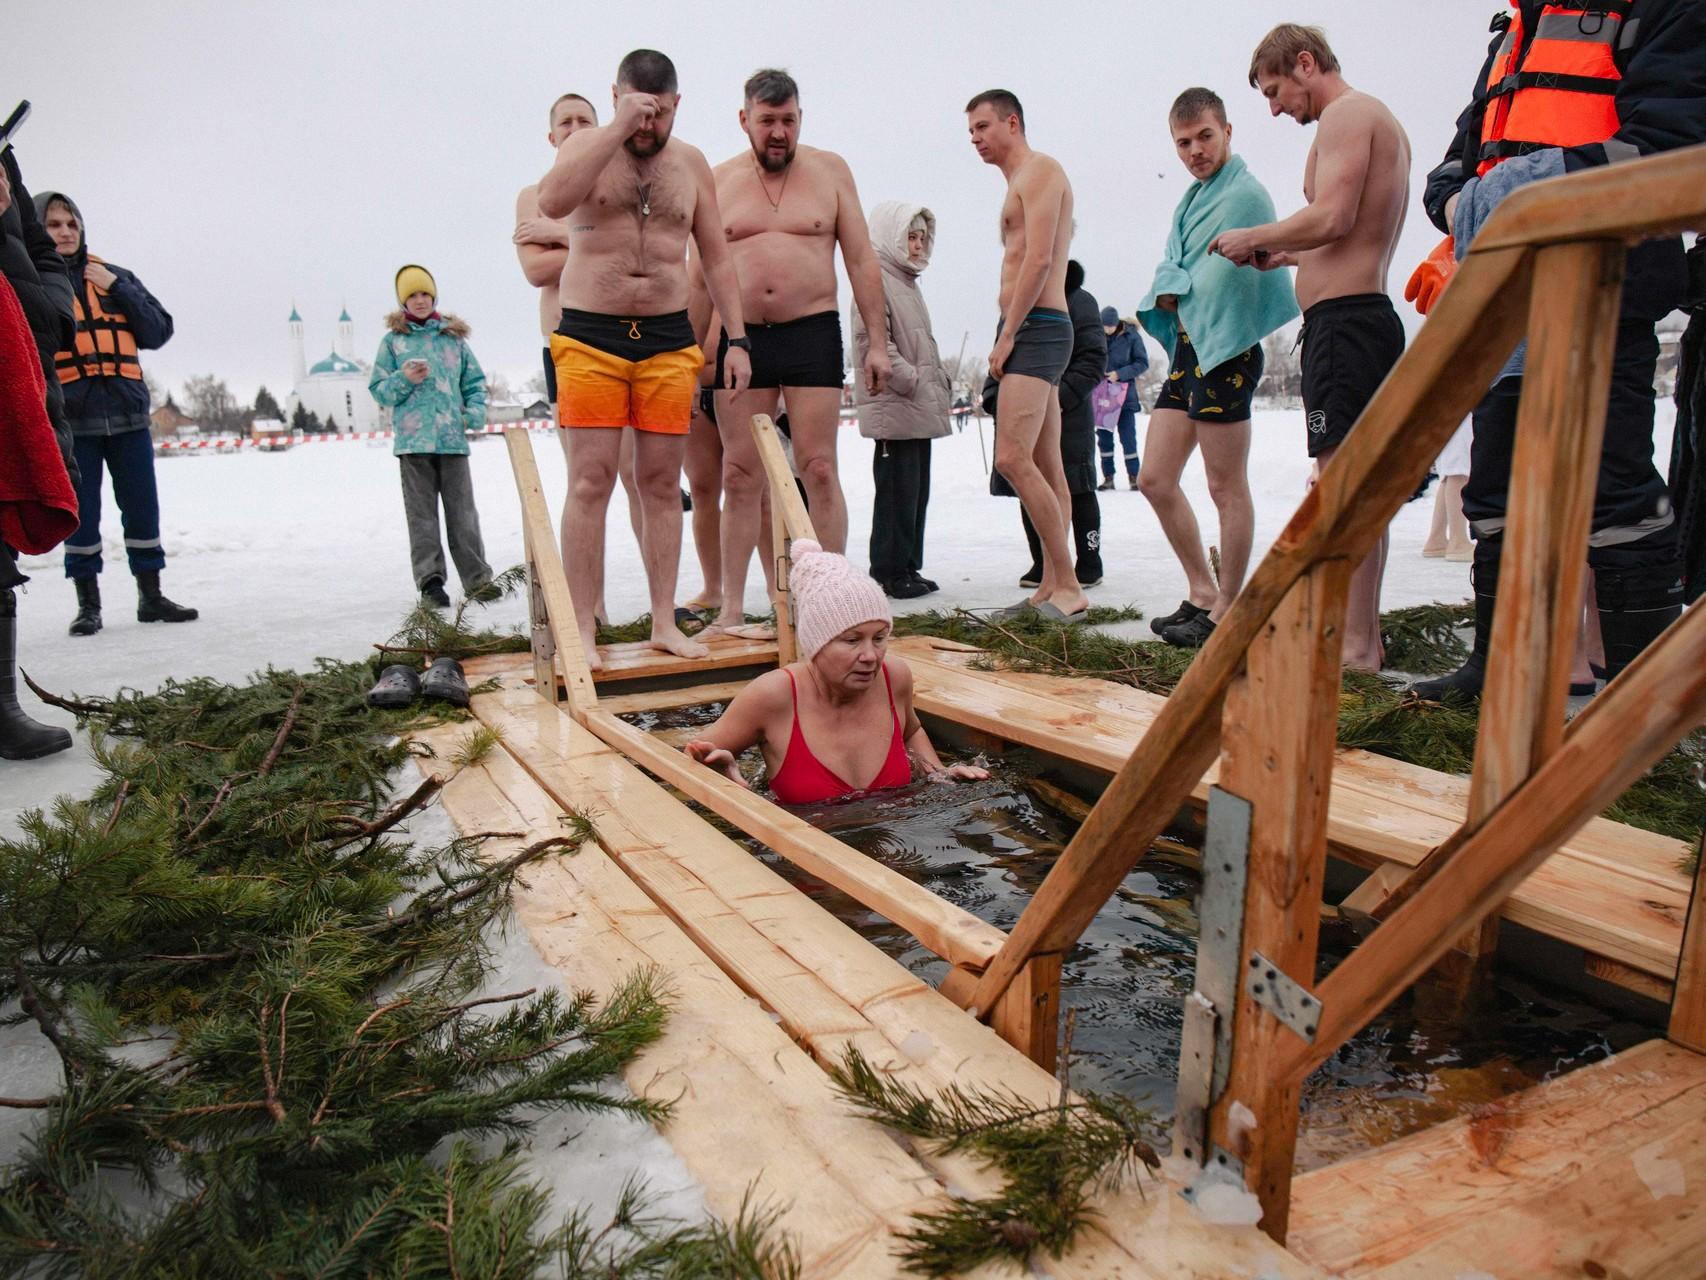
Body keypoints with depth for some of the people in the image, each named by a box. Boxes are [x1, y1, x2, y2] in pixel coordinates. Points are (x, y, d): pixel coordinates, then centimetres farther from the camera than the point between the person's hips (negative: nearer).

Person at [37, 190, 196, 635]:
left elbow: (159, 332, 4)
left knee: (143, 508, 4)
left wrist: (117, 289, -4)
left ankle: (151, 596, 15)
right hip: (71, 419, -2)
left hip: (128, 415, 2)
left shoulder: (115, 278, 13)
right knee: (80, 513, 2)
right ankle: (88, 603, 12)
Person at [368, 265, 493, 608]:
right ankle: (430, 581, -1)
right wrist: (406, 380, -9)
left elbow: (475, 381, 17)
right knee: (422, 514, -1)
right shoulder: (393, 340, 9)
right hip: (413, 439, -1)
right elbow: (378, 388, 10)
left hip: (453, 438, 1)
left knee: (462, 510, 2)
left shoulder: (454, 338, 13)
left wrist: (476, 412, 0)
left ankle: (477, 578, 6)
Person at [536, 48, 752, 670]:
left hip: (669, 339, 3)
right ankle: (582, 630, -3)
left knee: (661, 483, 3)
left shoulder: (691, 163, 12)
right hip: (590, 338, -3)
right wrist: (618, 129, -20)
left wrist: (738, 340, 6)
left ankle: (664, 622, 9)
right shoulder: (587, 145, 3)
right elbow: (552, 202, -20)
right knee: (591, 482, -7)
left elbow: (716, 259, 14)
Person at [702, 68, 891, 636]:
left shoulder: (829, 170, 9)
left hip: (812, 333, -1)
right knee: (740, 476, 0)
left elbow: (862, 262, 6)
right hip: (739, 337, 1)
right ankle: (731, 608, 5)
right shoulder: (718, 181, 11)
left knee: (818, 470, -6)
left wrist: (877, 342, -1)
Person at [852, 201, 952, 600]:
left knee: (917, 489, 10)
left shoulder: (907, 282, 23)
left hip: (919, 408, 10)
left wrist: (939, 384, 16)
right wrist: (915, 382, -18)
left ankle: (908, 567, 17)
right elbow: (874, 343, -18)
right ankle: (891, 572, -1)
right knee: (898, 490, -8)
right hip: (893, 407, -10)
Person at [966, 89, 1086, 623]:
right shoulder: (1023, 181, 27)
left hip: (1034, 328, -11)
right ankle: (1053, 588, 8)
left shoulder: (1038, 169, -4)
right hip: (1032, 333, 11)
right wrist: (1008, 338, 14)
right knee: (1045, 467, 6)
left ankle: (1068, 588, -18)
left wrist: (1006, 336, -18)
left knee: (1013, 457, -20)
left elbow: (1038, 259, -16)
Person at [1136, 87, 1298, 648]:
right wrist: (1174, 290, -5)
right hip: (1188, 349, 10)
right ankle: (1202, 593, 18)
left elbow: (1216, 282, -16)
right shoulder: (1195, 196, 19)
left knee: (1226, 488, -3)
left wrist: (1178, 290, 1)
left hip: (1223, 353, -10)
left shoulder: (1244, 193, -10)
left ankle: (1226, 611, 6)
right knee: (1155, 480, 8)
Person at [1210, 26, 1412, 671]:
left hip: (1342, 320, -11)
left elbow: (1331, 218, -20)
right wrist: (1281, 256, 19)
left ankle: (1355, 645, -11)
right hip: (1370, 318, 11)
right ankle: (1365, 635, 18)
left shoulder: (1347, 113, -6)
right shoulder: (1381, 122, 25)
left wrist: (1253, 237, -6)